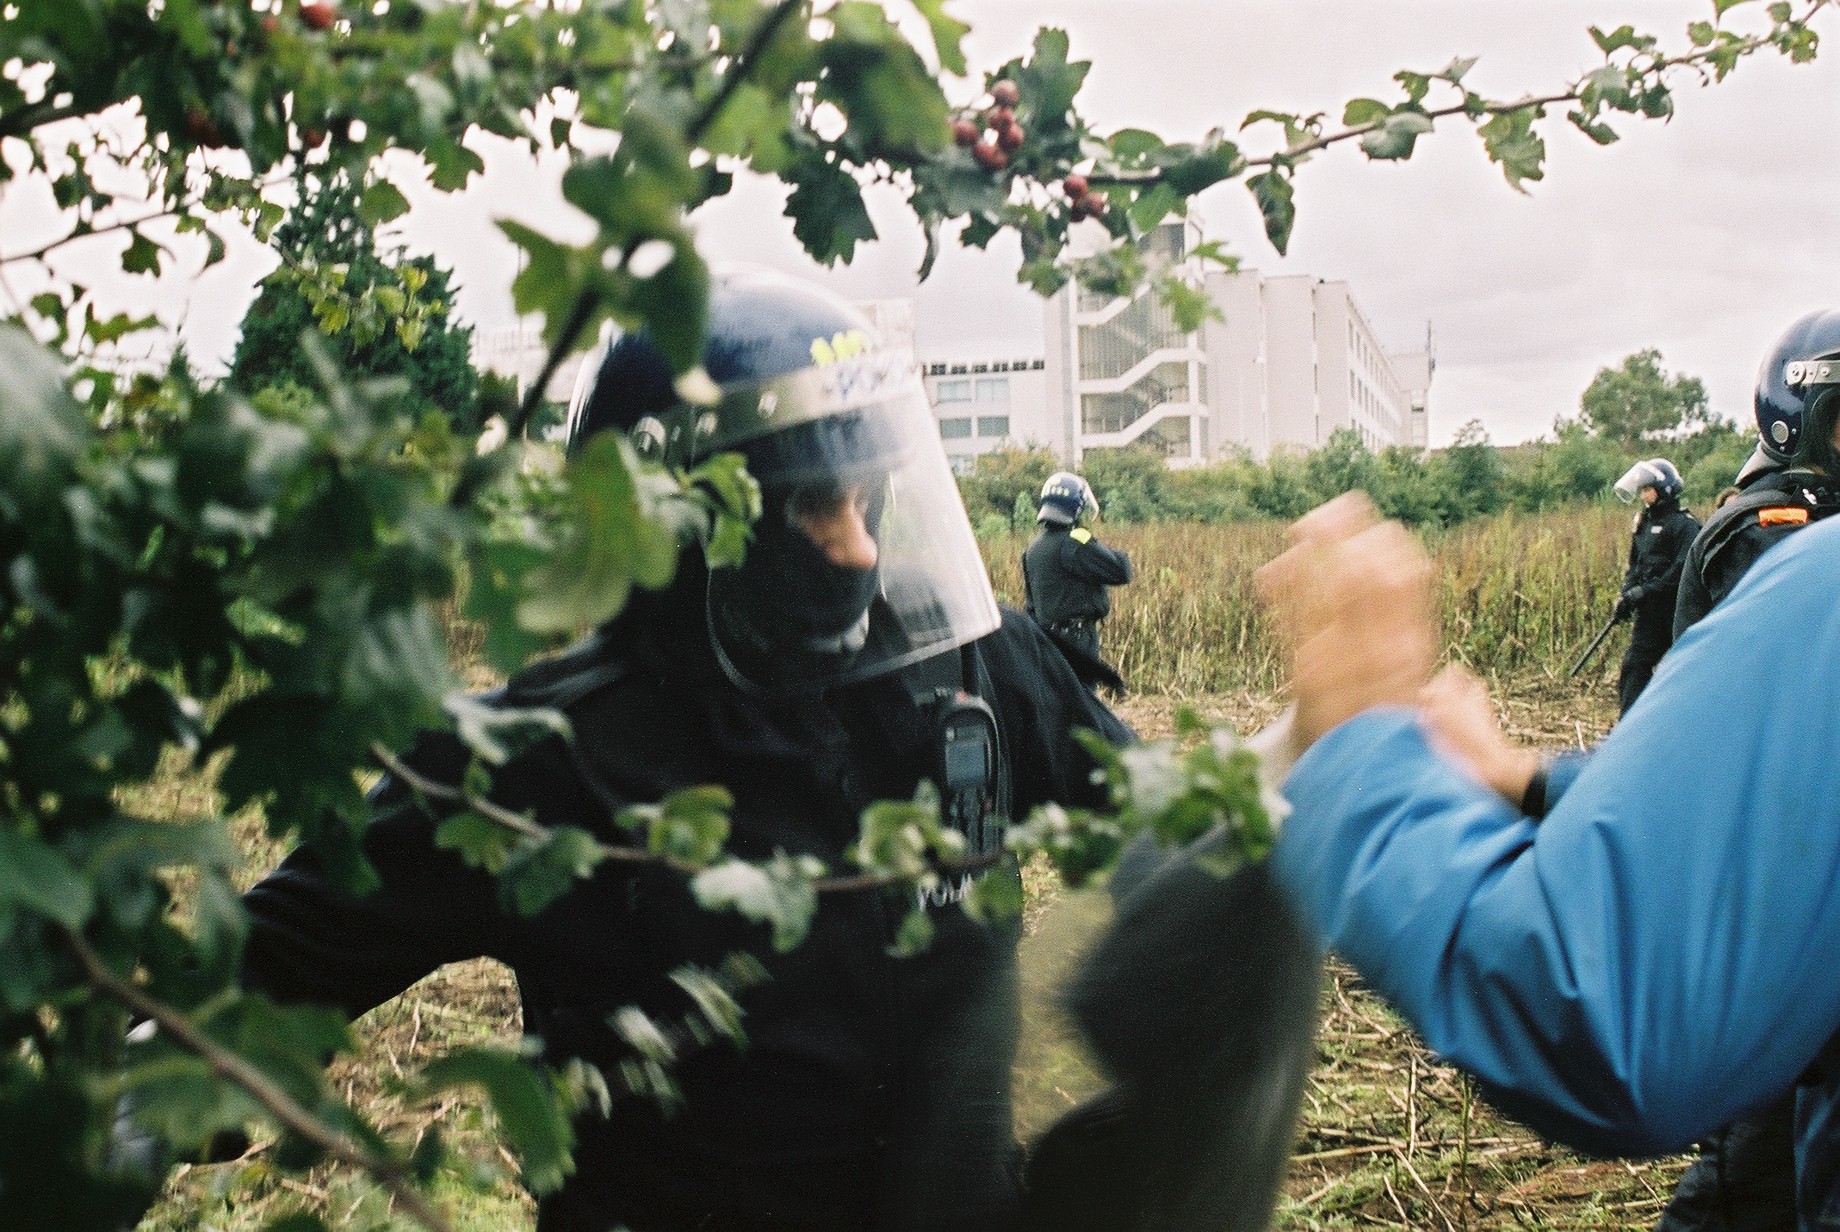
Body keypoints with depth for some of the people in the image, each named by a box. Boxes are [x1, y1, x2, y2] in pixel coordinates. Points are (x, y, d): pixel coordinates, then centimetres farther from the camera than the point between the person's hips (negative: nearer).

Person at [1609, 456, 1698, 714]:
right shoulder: (1644, 523, 15)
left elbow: (1682, 570, -18)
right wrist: (1626, 594, 4)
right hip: (1649, 611, 7)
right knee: (1635, 665, 0)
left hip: (1675, 607, -7)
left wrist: (1645, 590, -19)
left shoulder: (1684, 524, -9)